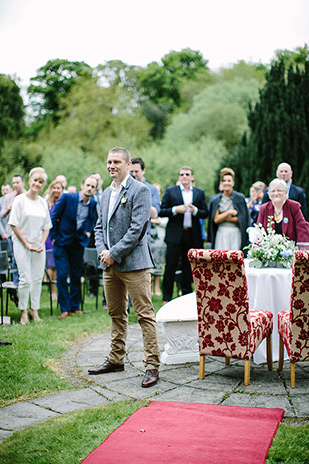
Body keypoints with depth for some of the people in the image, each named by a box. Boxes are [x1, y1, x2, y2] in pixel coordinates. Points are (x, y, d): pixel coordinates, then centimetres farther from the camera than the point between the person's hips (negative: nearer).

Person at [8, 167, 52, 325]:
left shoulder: (43, 202, 9)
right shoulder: (20, 200, -5)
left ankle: (34, 310, 15)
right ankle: (23, 311, 6)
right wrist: (26, 244, -10)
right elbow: (14, 225, -8)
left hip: (39, 246, 4)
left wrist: (42, 243, -1)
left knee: (37, 278, 5)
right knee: (25, 279, -6)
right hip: (22, 245, -4)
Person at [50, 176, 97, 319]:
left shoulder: (93, 204, 0)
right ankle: (65, 309, 1)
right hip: (61, 242, -3)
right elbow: (53, 217, -5)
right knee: (62, 275, -7)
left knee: (76, 276, 8)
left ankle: (75, 307, 19)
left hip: (78, 243, 4)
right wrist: (53, 237, -6)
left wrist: (88, 231, 5)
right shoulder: (66, 198, -12)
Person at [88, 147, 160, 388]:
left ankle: (152, 366, -1)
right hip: (110, 264, 8)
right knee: (116, 314, 17)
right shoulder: (107, 193, 16)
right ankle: (116, 359, 29)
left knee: (145, 315, -5)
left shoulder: (140, 190, -9)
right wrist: (102, 250, 0)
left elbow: (137, 229, -16)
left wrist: (114, 253, -15)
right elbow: (100, 226, 19)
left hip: (133, 263, -8)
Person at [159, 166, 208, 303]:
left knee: (189, 267, 9)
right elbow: (161, 212, 1)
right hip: (175, 235, -2)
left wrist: (195, 210, -10)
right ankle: (166, 298, 4)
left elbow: (205, 214, 9)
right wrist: (175, 210, -14)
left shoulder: (199, 193, 12)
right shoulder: (170, 191, 5)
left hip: (192, 236, 3)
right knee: (170, 266, -3)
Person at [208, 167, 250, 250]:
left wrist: (224, 218, -6)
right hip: (221, 233, 1)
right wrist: (229, 212, -11)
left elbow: (242, 218, -2)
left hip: (236, 234, -1)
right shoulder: (215, 199, 8)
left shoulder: (239, 198, 3)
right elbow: (216, 220, 1)